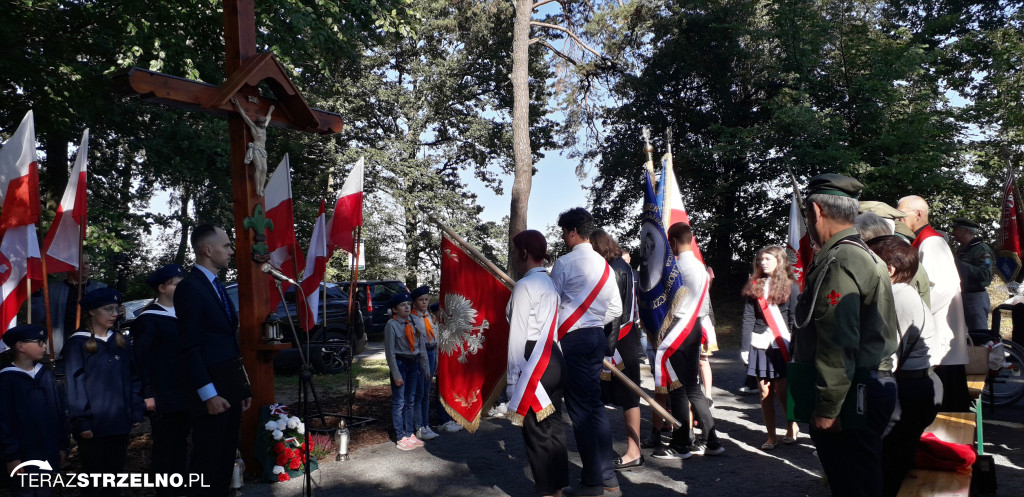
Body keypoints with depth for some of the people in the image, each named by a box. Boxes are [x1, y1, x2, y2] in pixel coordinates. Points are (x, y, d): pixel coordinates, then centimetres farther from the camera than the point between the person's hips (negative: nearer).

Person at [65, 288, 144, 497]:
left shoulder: (121, 342, 10)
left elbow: (133, 379, 10)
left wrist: (136, 413, 3)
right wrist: (82, 422, -15)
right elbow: (75, 385, -10)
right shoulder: (78, 343, -5)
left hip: (120, 424, 4)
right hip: (93, 426, -4)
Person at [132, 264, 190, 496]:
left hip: (186, 394, 6)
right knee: (164, 446, 3)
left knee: (181, 443, 14)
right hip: (163, 396, -6)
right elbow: (142, 359, -12)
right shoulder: (148, 319, -9)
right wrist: (147, 394, -15)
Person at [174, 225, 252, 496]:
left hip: (231, 389, 9)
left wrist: (243, 385, 14)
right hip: (211, 392, -9)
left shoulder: (217, 285, 15)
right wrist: (209, 394, -19)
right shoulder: (190, 287, -12)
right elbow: (189, 347, -17)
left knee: (226, 459, 16)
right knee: (207, 462, 1)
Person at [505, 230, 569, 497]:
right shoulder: (550, 284, 14)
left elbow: (518, 335, -14)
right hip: (553, 360, 9)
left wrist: (513, 378, -11)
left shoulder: (524, 285, -12)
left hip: (533, 365, -9)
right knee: (553, 427, 15)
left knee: (537, 432, 1)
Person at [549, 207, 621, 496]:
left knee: (580, 408, -1)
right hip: (596, 336, 7)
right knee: (595, 405, 13)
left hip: (572, 339, -7)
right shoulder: (604, 265, 11)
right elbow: (616, 309, 11)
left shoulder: (565, 263, -10)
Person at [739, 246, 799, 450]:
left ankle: (792, 427, 25)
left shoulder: (791, 287, 1)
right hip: (759, 344, 3)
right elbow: (748, 317, 5)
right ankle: (771, 436, 14)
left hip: (782, 345, -3)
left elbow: (794, 319, 0)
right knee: (765, 393, 4)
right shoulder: (754, 286, 8)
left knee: (782, 391, -1)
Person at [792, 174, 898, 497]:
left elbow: (838, 346, -24)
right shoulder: (864, 255, 15)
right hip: (871, 391, 10)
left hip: (852, 398, -10)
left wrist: (826, 409, -19)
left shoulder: (837, 263, -18)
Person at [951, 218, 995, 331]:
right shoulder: (961, 250, 16)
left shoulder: (982, 250, -12)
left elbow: (985, 275, -24)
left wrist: (960, 264, -23)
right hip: (961, 297, 9)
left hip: (976, 298, -9)